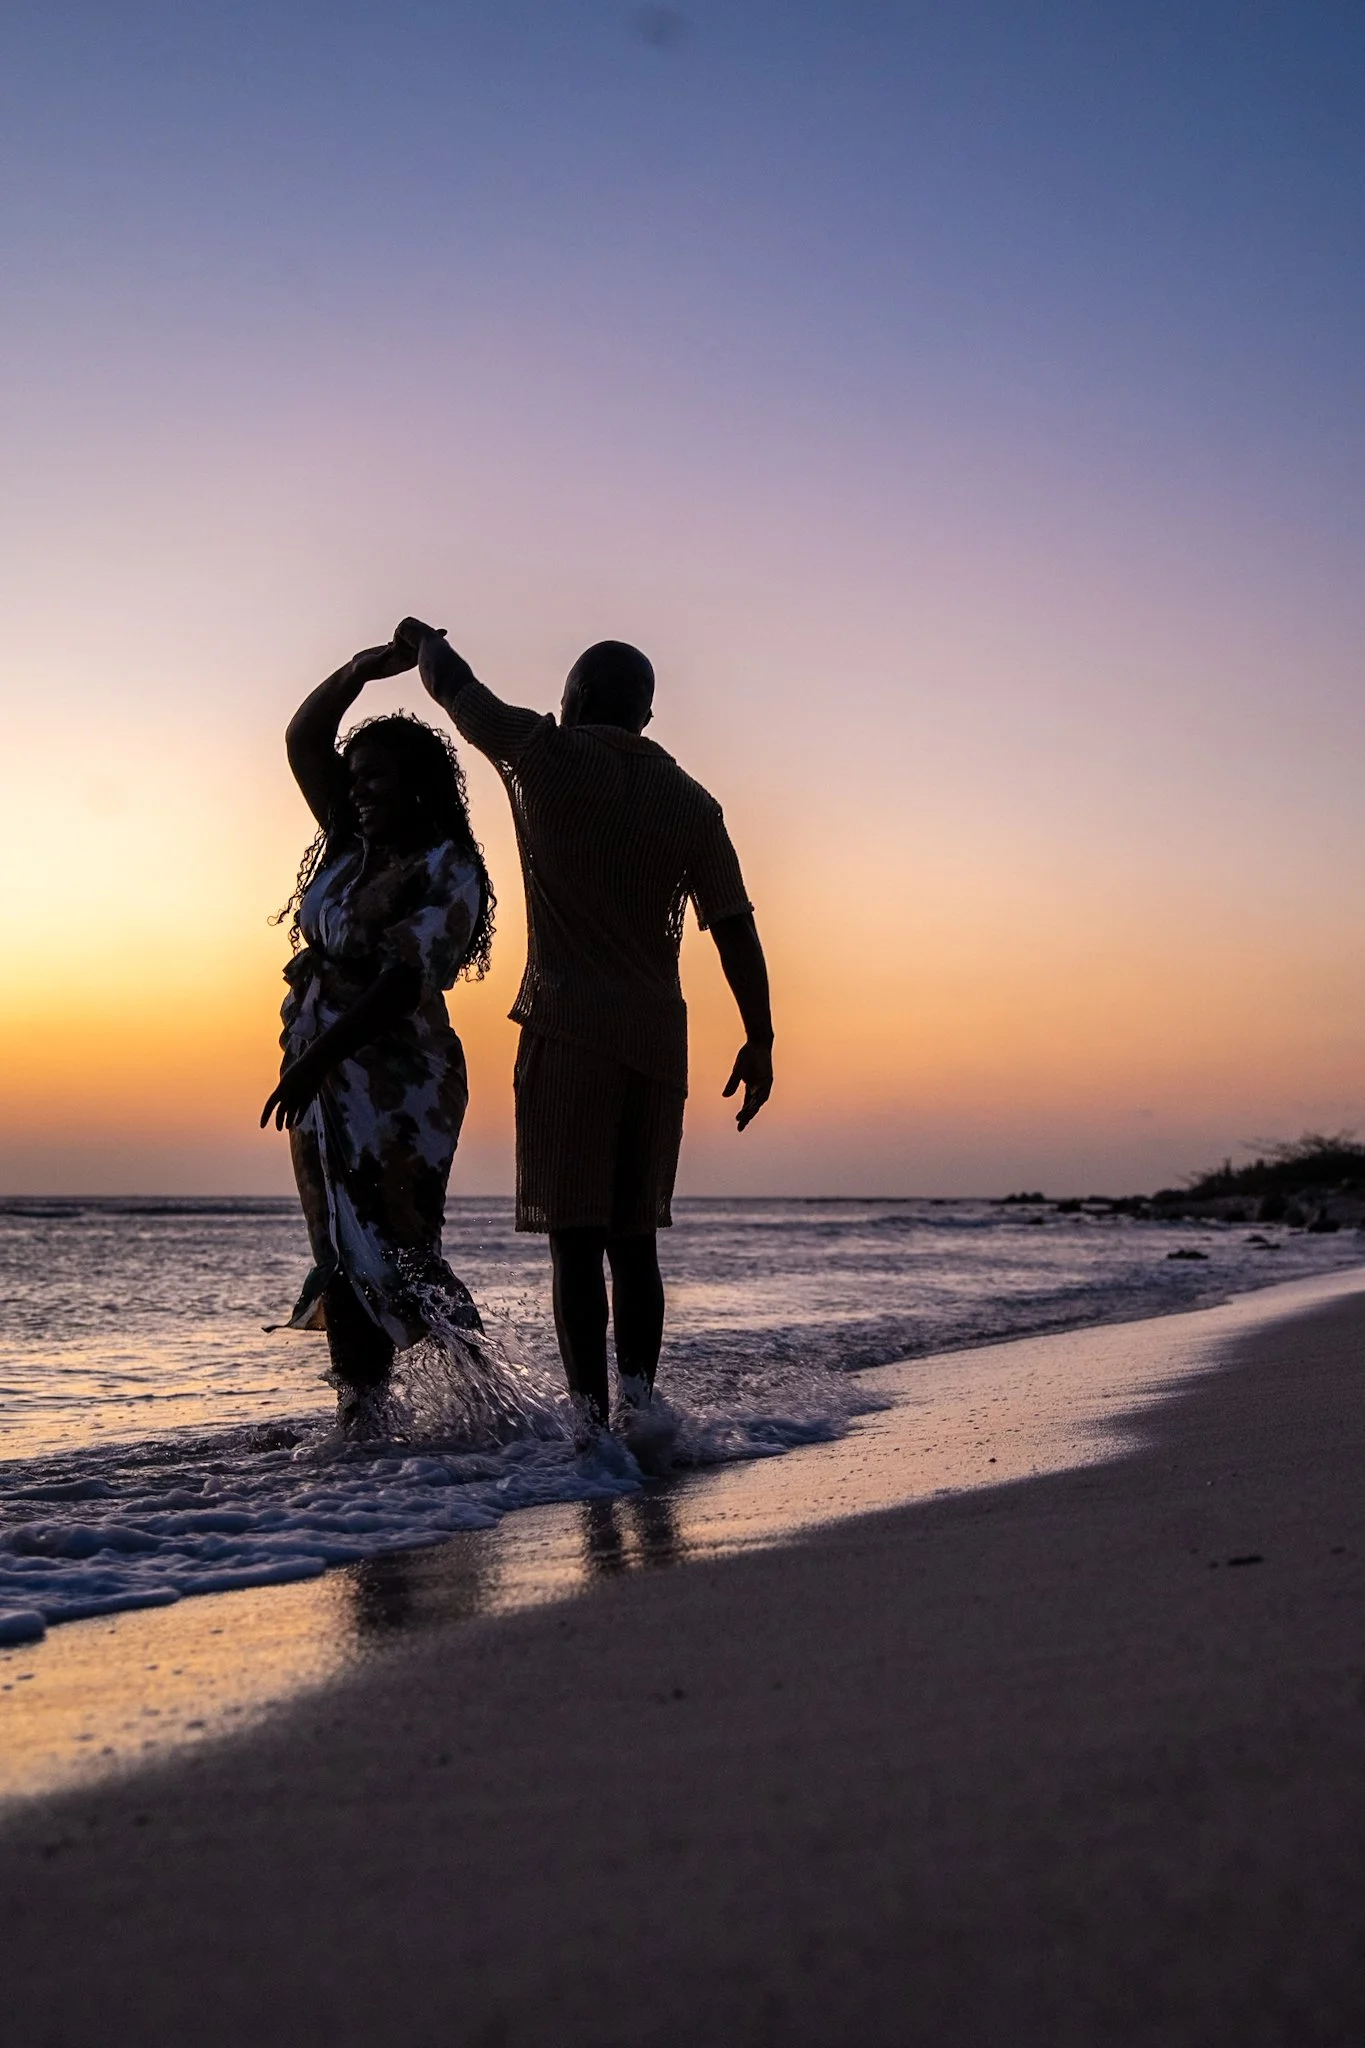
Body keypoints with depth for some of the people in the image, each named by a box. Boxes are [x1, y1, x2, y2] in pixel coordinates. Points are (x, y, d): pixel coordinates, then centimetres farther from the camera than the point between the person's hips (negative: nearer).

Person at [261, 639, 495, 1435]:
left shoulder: (448, 868, -8)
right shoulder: (352, 846, 14)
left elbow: (405, 980, -18)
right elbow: (304, 741, 15)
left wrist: (317, 1059, -24)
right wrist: (362, 669, 1)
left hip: (399, 1079, -8)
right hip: (325, 1079, 8)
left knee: (392, 1250, -12)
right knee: (342, 1257, 7)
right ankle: (361, 1418, 12)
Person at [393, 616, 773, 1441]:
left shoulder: (545, 755, 1)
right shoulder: (691, 802, 9)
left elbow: (453, 684, 16)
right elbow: (736, 928, 6)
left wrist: (423, 637, 37)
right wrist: (760, 1040, 11)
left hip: (569, 1029, -4)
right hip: (657, 1035, 4)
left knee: (576, 1235, -5)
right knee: (634, 1236, 12)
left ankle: (592, 1420, -9)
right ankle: (640, 1401, 2)